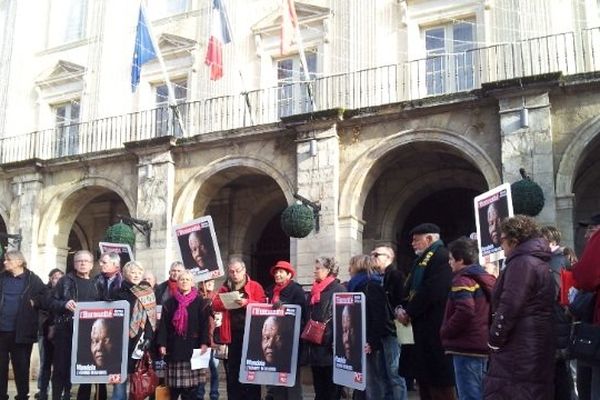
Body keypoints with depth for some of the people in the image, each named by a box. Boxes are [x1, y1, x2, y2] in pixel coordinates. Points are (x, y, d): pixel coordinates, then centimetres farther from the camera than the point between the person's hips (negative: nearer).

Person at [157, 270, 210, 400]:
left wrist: (204, 343, -13)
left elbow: (205, 324, -2)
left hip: (193, 347, -2)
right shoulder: (170, 303, 10)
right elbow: (164, 325, 6)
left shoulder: (200, 302, 4)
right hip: (174, 347, 2)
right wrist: (162, 344, -4)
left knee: (191, 384, -2)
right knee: (174, 384, 1)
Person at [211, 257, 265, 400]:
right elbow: (215, 305, 4)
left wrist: (247, 302, -24)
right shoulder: (225, 288, 13)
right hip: (231, 335, 3)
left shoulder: (255, 286, 1)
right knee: (232, 372, 9)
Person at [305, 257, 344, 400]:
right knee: (318, 387, 13)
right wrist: (306, 338, 16)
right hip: (315, 345, 8)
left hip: (329, 345, -7)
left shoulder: (338, 289, -8)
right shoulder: (314, 291, 16)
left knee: (332, 388, 0)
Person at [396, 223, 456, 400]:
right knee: (424, 378, 14)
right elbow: (410, 289, 18)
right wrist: (401, 308, -2)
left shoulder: (442, 257, -11)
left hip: (434, 330, -10)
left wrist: (409, 312, -14)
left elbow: (432, 291, -22)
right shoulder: (421, 260, 20)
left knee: (439, 384, -4)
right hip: (420, 329, 10)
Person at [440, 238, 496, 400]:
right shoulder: (486, 279, 15)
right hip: (483, 346, 9)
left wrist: (445, 332, -14)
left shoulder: (462, 280, -13)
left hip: (467, 347, -9)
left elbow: (465, 311, -26)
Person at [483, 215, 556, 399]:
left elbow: (509, 306, -21)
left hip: (519, 350, -10)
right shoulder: (541, 263, 18)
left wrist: (495, 339, -10)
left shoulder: (522, 262, -14)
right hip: (538, 349, 10)